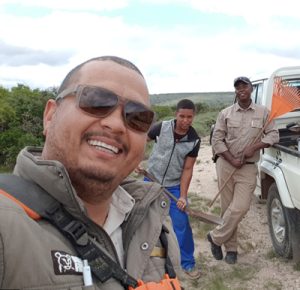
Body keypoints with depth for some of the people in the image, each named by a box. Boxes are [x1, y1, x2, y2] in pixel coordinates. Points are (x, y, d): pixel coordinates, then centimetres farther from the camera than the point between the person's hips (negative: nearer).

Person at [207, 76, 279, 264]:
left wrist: (254, 147, -14)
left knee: (240, 208, -11)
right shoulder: (225, 113, 3)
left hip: (248, 168, 0)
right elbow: (217, 140, 0)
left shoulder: (263, 112, 3)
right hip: (226, 165, 1)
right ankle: (231, 247, 20)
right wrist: (232, 160, -11)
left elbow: (273, 135, 1)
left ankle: (216, 237, 9)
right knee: (228, 208, 5)